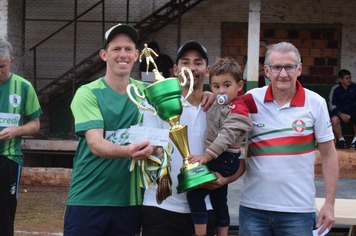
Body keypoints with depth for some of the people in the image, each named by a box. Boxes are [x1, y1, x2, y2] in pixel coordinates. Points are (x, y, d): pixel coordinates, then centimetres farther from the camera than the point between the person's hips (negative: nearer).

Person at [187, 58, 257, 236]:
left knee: (194, 193, -14)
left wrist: (206, 156, -37)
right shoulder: (221, 104, 10)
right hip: (219, 160, 10)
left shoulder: (237, 111, -19)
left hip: (224, 161, -10)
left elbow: (226, 136, -31)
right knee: (219, 201, 18)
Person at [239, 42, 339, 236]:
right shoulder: (251, 99, 0)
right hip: (253, 207, 1)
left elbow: (328, 154, 2)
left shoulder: (315, 103, -2)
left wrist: (329, 204, -2)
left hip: (298, 210, -1)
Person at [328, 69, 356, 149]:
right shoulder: (335, 89, -4)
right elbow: (331, 104, -5)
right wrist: (340, 114, -21)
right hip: (339, 111, -2)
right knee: (334, 119, -36)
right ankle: (341, 140, -15)